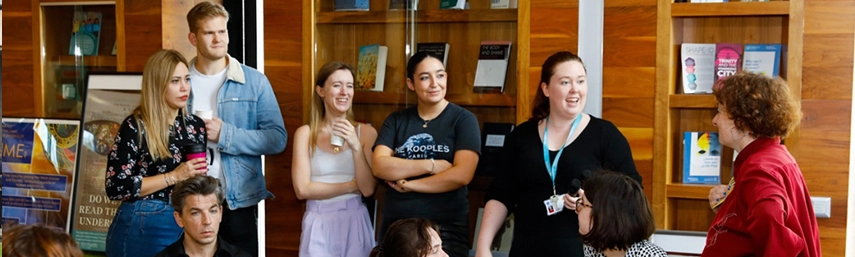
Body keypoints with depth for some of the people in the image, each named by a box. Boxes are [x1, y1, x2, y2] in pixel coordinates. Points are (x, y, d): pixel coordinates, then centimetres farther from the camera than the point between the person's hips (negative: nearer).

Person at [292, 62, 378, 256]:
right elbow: (302, 189, -8)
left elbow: (368, 189, -5)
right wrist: (351, 186, -8)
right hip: (319, 224, -1)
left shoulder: (366, 132, 1)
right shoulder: (305, 133, -1)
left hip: (355, 222, 1)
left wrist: (356, 147, -15)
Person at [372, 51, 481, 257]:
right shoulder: (396, 121, 7)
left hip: (446, 228, -3)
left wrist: (407, 184, -9)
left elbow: (462, 175, -15)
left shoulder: (463, 119, -3)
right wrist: (431, 165, -15)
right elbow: (379, 166, -6)